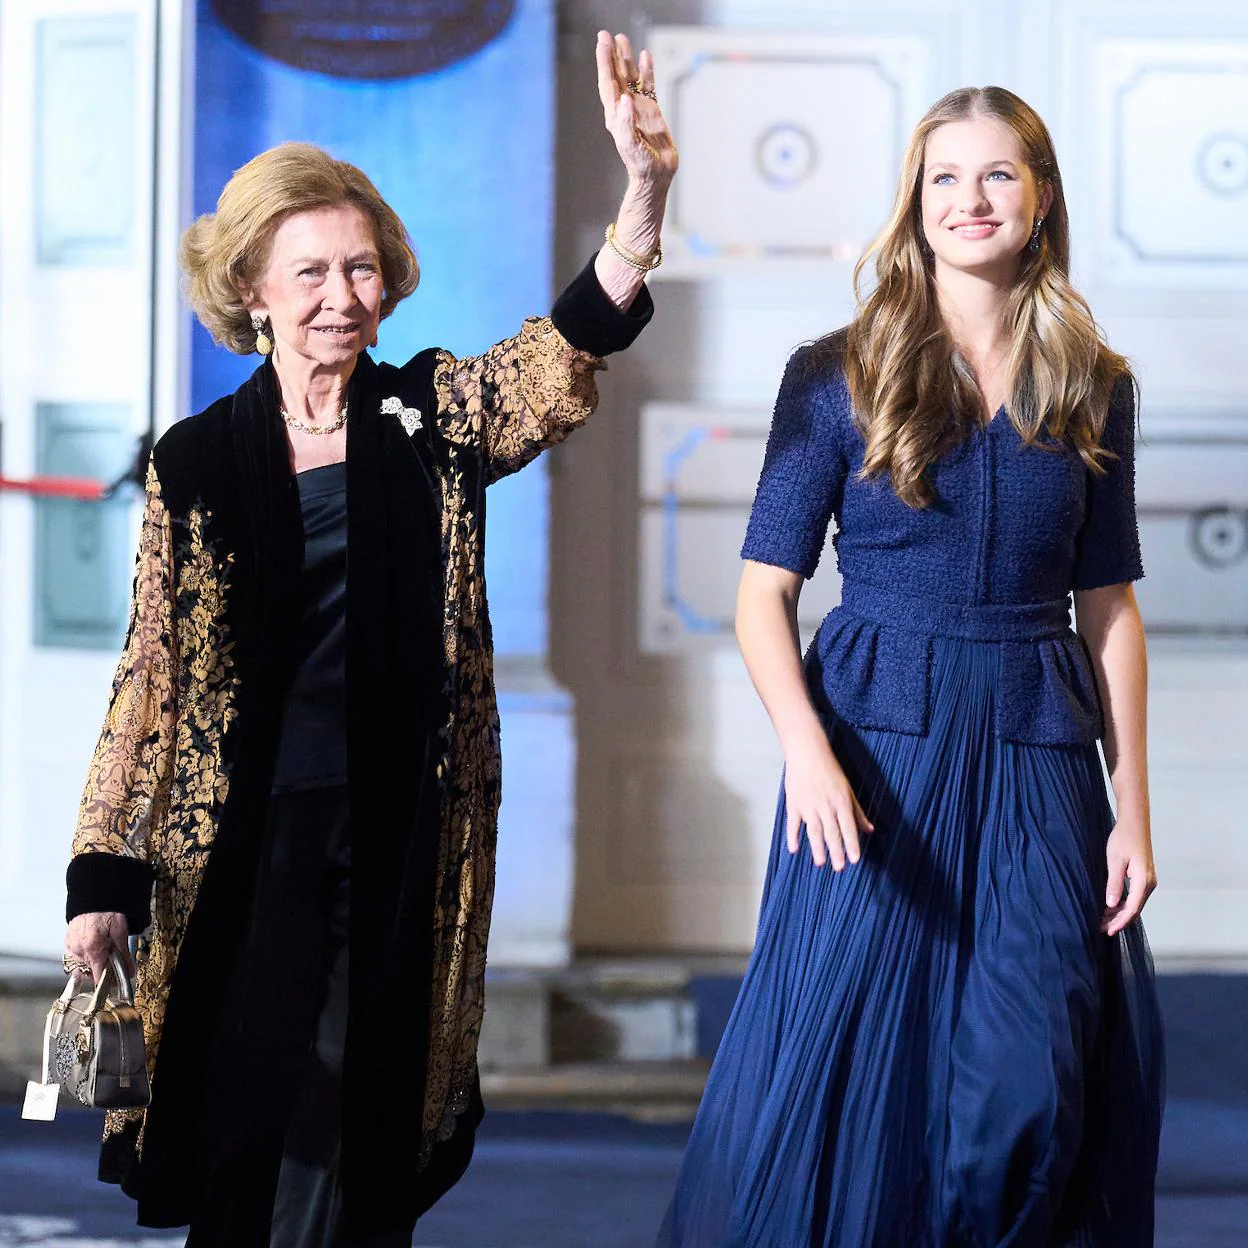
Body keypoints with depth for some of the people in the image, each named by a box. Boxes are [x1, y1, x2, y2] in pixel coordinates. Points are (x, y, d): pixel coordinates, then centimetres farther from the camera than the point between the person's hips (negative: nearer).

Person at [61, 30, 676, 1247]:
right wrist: (106, 875, -2)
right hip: (246, 843, 0)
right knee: (247, 1128, 0)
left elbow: (571, 345, -14)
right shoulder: (196, 462, 3)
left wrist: (645, 189, -33)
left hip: (403, 838, 1)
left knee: (364, 1143, 5)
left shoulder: (435, 418, 3)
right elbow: (151, 676, 4)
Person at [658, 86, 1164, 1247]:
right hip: (875, 747, -2)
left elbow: (1109, 606, 11)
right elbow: (763, 593, -2)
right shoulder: (838, 375, 0)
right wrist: (807, 751, -18)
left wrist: (1132, 807, 5)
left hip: (1036, 759, 2)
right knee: (842, 1060, -2)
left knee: (1034, 1095, -4)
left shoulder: (1092, 386, 8)